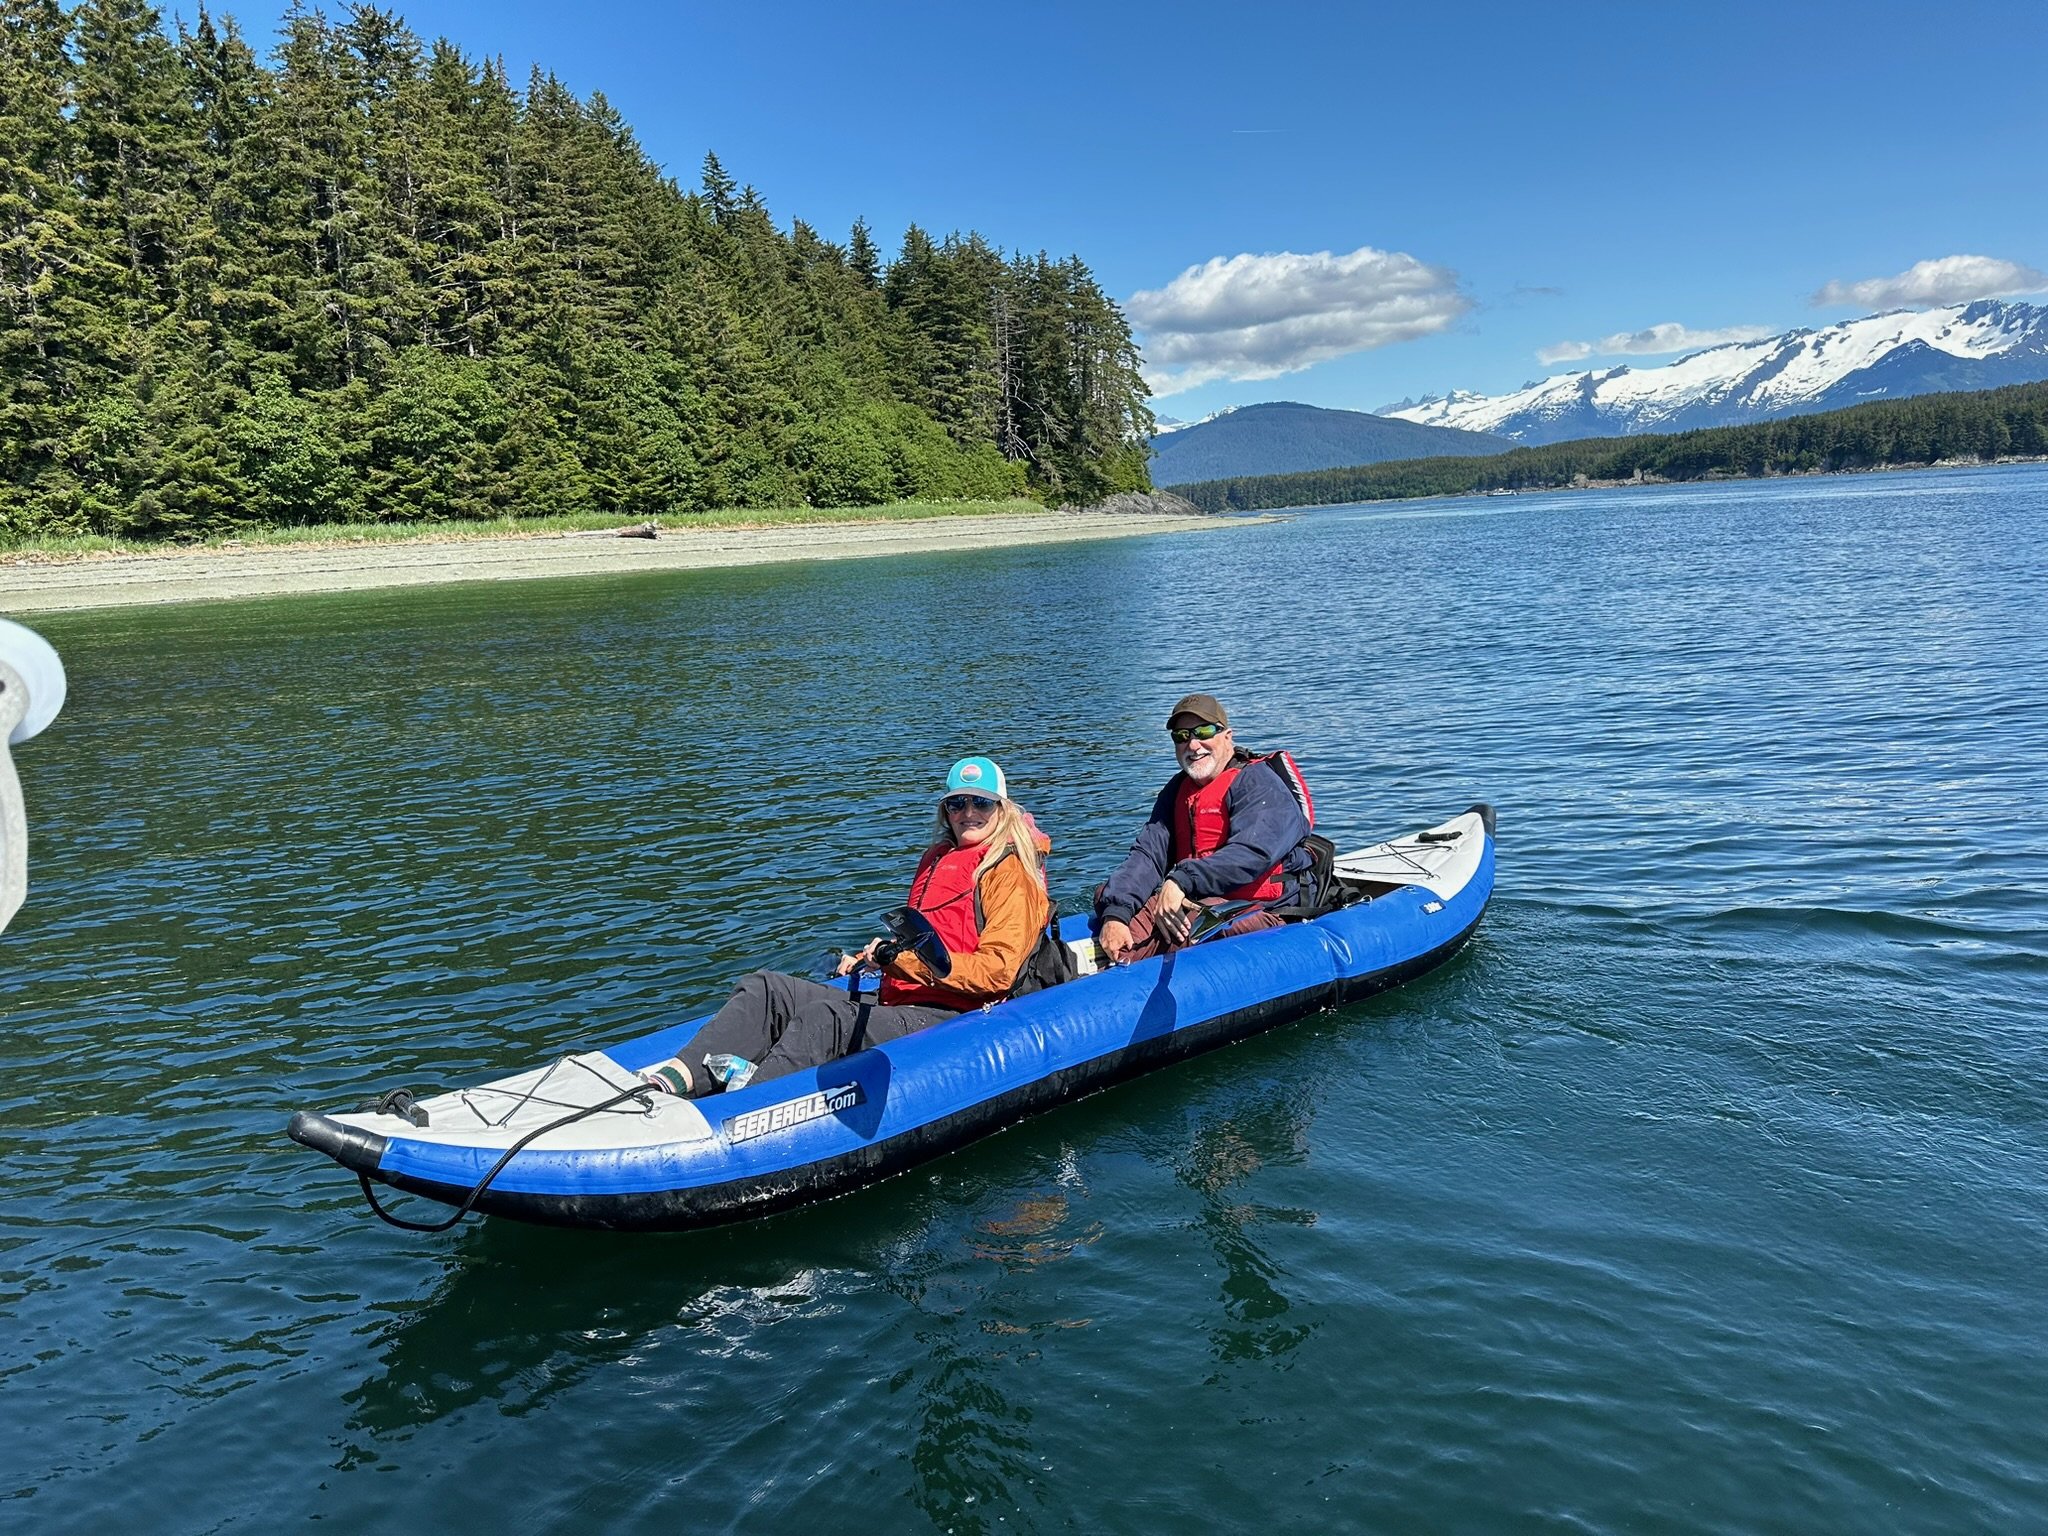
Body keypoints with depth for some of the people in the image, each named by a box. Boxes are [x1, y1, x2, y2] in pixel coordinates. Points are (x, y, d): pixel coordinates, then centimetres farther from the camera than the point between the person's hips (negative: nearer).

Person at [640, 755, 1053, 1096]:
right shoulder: (937, 859, 23)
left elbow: (996, 970, -14)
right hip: (896, 1005, 9)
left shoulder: (1011, 872, -2)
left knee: (826, 1017, -33)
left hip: (951, 1020, -8)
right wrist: (870, 956, 13)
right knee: (765, 988, -8)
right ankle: (677, 1077, -29)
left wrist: (905, 958, -19)